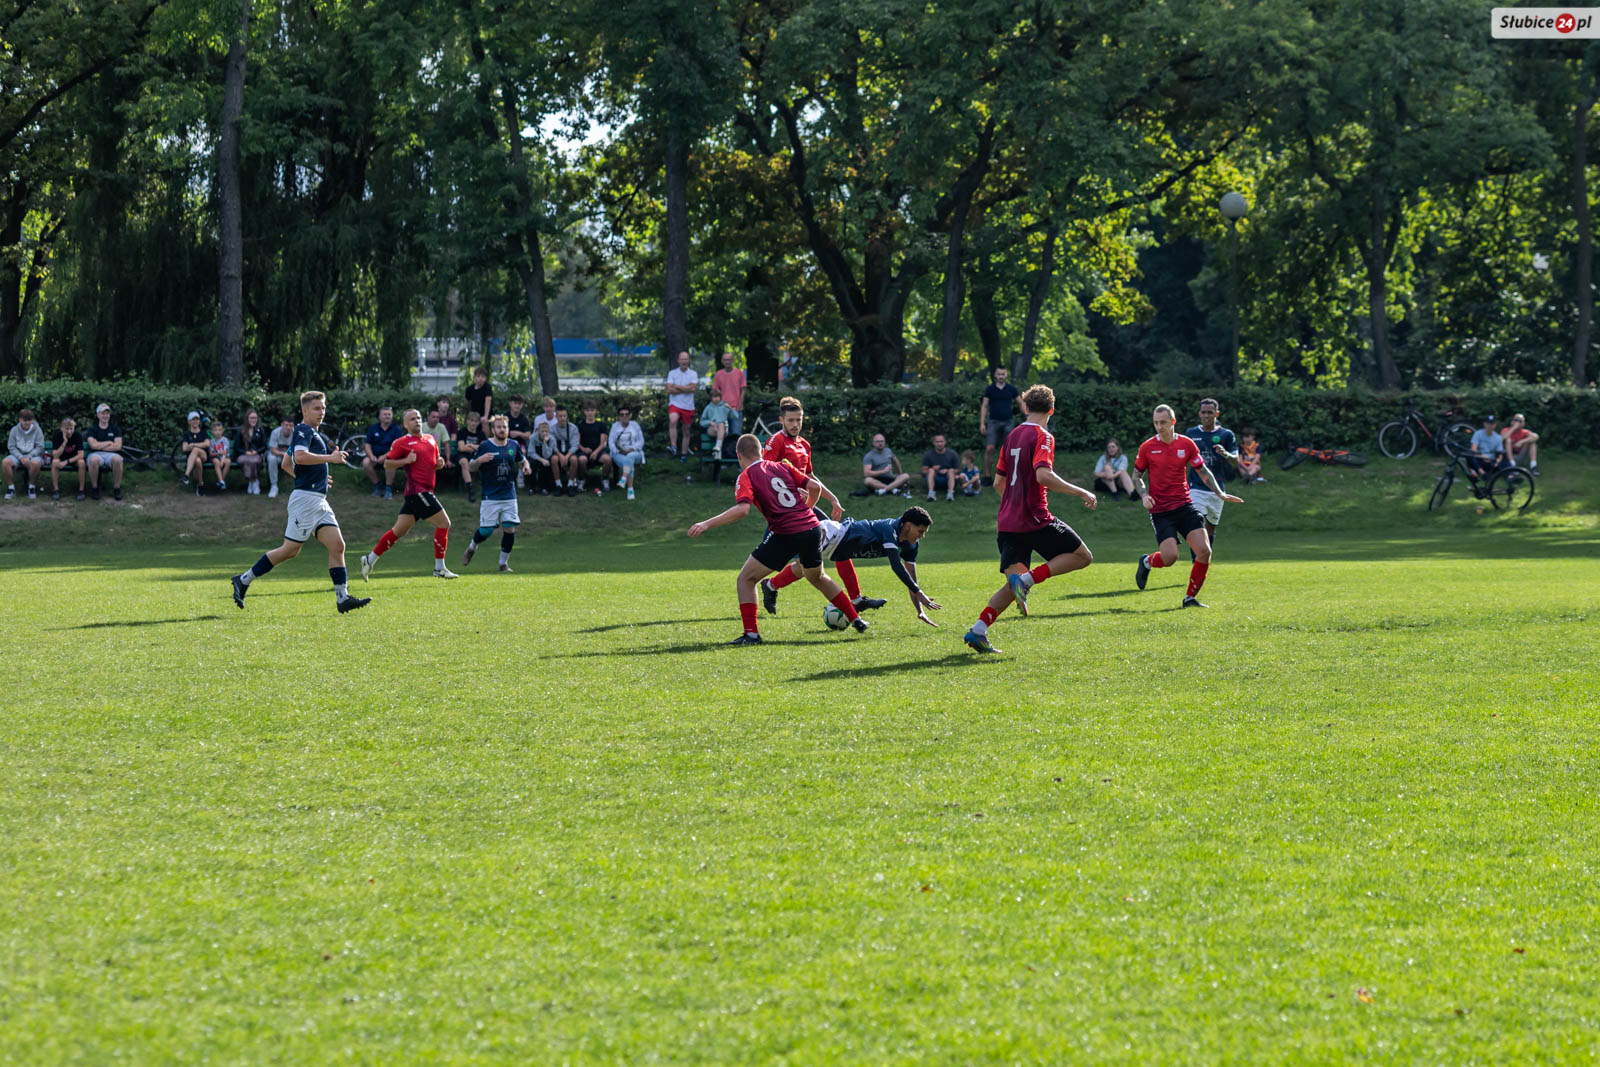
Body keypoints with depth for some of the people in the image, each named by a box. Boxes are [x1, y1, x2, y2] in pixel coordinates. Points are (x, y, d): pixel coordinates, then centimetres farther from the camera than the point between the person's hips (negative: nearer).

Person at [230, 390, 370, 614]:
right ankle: (244, 580, 4)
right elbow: (300, 456, -27)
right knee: (291, 550, -6)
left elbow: (288, 463, 32)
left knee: (337, 546, -2)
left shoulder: (315, 434, 22)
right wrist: (330, 458, -20)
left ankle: (342, 598, -7)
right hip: (305, 498, -10)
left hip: (319, 501, 10)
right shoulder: (303, 430, -8)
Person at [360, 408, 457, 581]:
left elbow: (435, 461, 28)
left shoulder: (431, 439, 17)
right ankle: (439, 568, -4)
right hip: (417, 490, -8)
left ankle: (370, 560, 17)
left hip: (425, 491, 8)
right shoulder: (401, 443, -5)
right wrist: (406, 461, -16)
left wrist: (440, 463, 5)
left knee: (399, 530, 10)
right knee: (444, 523, -10)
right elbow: (387, 463, -2)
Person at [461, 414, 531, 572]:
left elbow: (521, 460, 23)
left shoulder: (514, 445, 6)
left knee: (509, 528, -4)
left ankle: (504, 563, 9)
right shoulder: (485, 446, -5)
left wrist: (526, 466, 0)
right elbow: (472, 467, 0)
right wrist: (479, 460, -22)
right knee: (486, 530, -4)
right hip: (490, 496, -3)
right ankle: (472, 547, 28)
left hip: (509, 495, 3)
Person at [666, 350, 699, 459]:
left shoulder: (693, 374, 5)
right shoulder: (672, 373, 4)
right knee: (673, 421, -32)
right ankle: (673, 446, -33)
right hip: (675, 404, -2)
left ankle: (684, 453, 21)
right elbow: (669, 390, -7)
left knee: (686, 431, 9)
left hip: (688, 406, 2)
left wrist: (677, 387, -9)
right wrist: (686, 389, -8)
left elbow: (693, 388, -11)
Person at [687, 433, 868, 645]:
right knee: (817, 578, 31)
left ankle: (751, 633, -6)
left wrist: (706, 524, -17)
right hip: (812, 528, 6)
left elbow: (742, 509, -18)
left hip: (786, 534, -6)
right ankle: (856, 620, 34)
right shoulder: (782, 467, 15)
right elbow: (815, 487, 12)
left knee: (746, 579, 6)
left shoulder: (747, 476, -2)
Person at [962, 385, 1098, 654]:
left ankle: (977, 631, -9)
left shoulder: (1012, 436, 14)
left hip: (1007, 521, 7)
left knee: (1014, 586, 8)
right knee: (1082, 556, 5)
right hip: (1034, 519, -7)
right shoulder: (1042, 437, -9)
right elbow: (1043, 475, -24)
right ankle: (1028, 579, -13)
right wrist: (1081, 493, -18)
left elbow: (998, 482, 20)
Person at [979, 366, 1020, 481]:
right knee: (989, 449, -10)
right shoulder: (990, 389, 2)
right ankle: (987, 475, -6)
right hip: (993, 422, -1)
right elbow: (984, 406, 5)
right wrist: (982, 423, -2)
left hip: (1007, 423, 1)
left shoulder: (1011, 389, 5)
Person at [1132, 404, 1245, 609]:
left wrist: (1220, 493, -1)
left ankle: (1191, 597, 4)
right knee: (1170, 556, -18)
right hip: (1160, 511, -2)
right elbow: (1137, 475, 9)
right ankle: (1147, 562, 18)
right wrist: (1144, 495, -9)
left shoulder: (1187, 444, 2)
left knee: (1204, 551, -13)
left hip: (1184, 505, 2)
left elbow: (1203, 472, 11)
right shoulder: (1147, 447, -2)